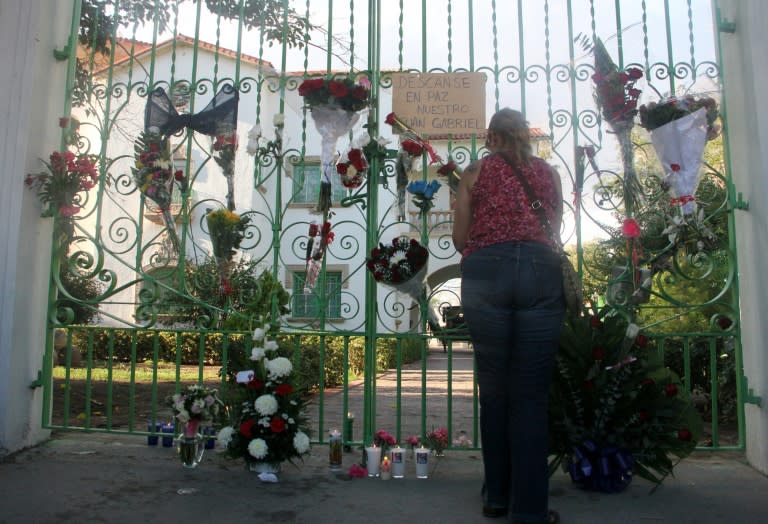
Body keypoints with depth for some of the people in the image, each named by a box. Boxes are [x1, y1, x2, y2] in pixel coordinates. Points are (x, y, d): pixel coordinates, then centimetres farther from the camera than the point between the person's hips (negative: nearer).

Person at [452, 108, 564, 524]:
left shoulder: (475, 171, 15)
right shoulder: (549, 173, 20)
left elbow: (460, 238, 13)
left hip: (486, 272, -1)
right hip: (541, 270, 1)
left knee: (493, 388, 7)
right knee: (530, 393, 2)